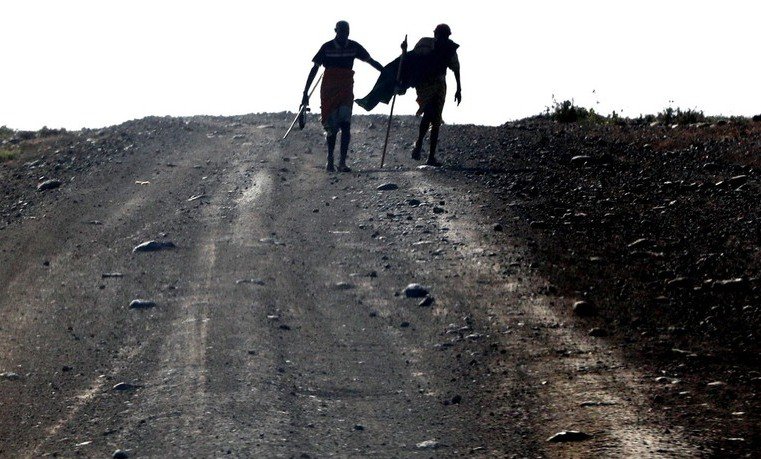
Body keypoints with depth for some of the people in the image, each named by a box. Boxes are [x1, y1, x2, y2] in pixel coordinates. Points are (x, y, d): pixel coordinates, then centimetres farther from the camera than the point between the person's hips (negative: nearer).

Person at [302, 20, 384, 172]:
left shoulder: (354, 47, 2)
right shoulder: (327, 47, -4)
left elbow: (371, 61, 9)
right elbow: (314, 69, -1)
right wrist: (306, 92, -3)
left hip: (346, 91, 1)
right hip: (329, 91, -1)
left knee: (345, 125, -13)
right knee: (332, 128, 1)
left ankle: (342, 162, -14)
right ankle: (330, 160, 20)